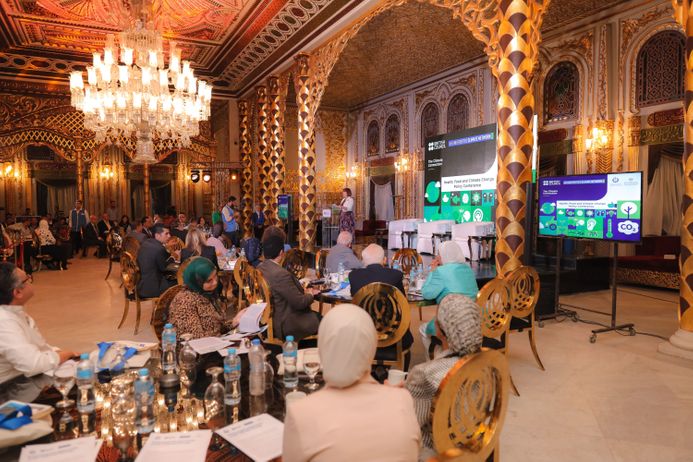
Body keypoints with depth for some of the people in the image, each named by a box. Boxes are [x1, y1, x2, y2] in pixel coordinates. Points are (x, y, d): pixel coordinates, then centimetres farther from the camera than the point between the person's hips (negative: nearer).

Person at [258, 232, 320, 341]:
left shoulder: (260, 268, 1)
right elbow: (299, 303, -22)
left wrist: (304, 292, 4)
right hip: (285, 325, -9)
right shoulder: (280, 274, -28)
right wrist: (309, 294, -2)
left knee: (317, 315, 16)